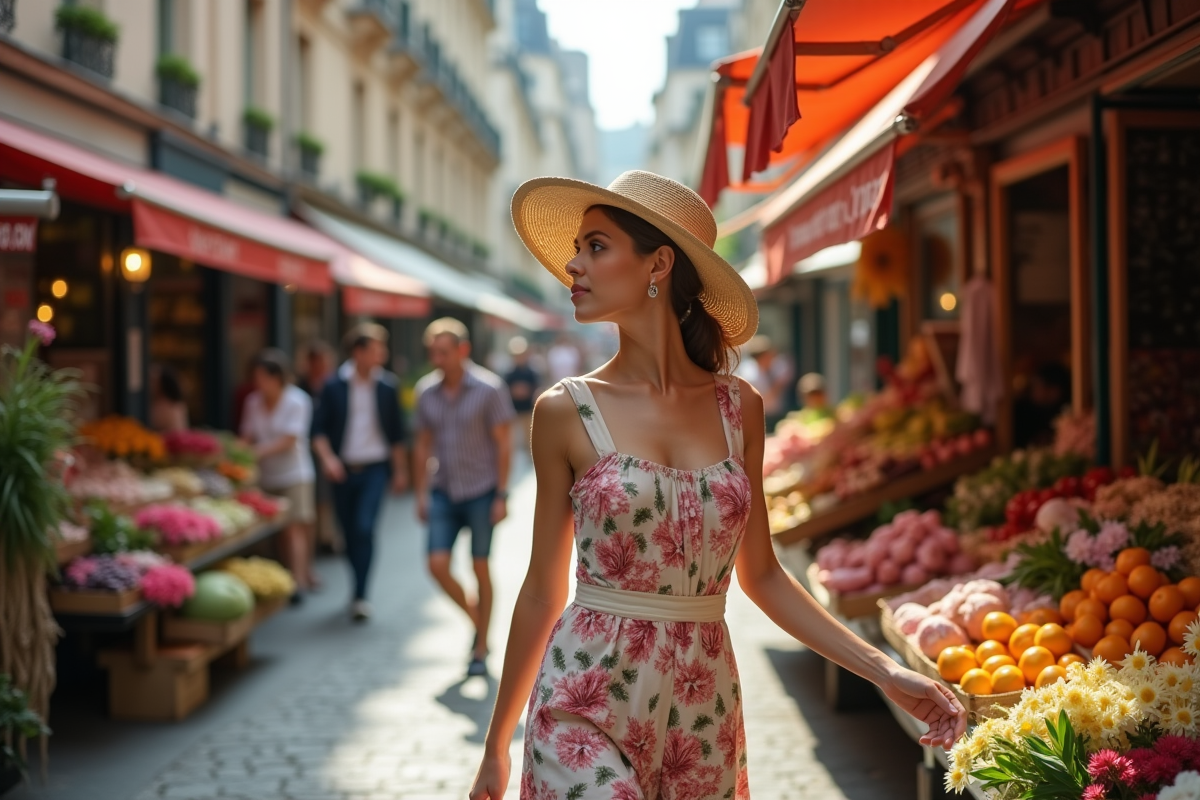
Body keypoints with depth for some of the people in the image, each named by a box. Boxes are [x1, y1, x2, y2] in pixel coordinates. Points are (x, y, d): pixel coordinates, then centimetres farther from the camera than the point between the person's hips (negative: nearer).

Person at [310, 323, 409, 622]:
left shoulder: (388, 386, 1)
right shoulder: (334, 386, -2)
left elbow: (396, 432, 9)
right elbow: (319, 428, 0)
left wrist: (400, 470, 11)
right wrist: (327, 457, -16)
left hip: (375, 468, -1)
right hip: (343, 470, 1)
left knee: (365, 528, -14)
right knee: (349, 532, 8)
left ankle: (360, 596, -11)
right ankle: (359, 585, 26)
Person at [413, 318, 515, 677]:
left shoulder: (489, 388, -10)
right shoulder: (426, 391, 2)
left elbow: (503, 442, -8)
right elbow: (424, 444, 10)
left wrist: (501, 495, -12)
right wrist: (421, 493, 8)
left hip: (480, 491, -4)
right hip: (443, 492, 4)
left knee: (480, 568, 3)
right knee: (438, 565, -6)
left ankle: (480, 649, 15)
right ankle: (475, 619, 21)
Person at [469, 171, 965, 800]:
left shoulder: (738, 406, 2)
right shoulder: (567, 412, -4)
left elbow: (759, 574, 9)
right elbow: (543, 589, 2)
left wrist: (884, 671, 2)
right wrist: (496, 745, 7)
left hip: (704, 707, 3)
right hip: (587, 703, -2)